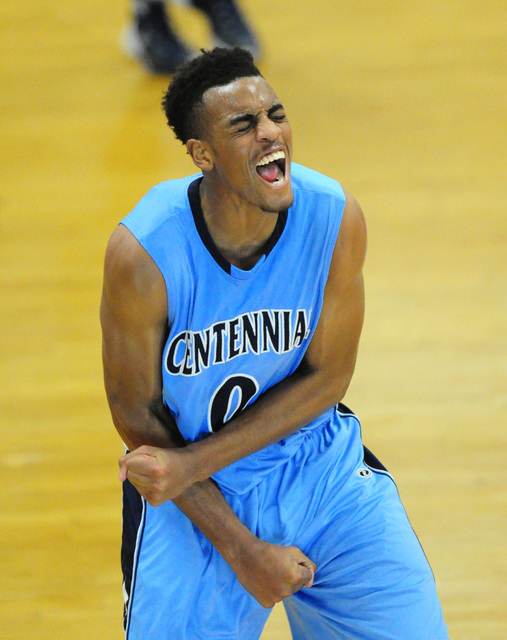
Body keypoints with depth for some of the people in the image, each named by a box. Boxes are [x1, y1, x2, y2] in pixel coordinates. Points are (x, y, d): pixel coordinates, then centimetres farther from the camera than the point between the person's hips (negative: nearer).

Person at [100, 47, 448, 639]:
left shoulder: (335, 217, -17)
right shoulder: (142, 249, -25)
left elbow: (327, 377, -10)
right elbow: (135, 413, -14)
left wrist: (191, 465, -19)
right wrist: (242, 550, -16)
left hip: (319, 462, 2)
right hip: (196, 499, -2)